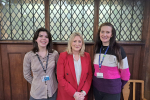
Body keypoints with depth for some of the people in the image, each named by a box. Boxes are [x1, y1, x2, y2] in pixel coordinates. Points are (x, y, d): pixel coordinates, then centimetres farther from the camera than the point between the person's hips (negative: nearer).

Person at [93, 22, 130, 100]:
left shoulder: (118, 50, -14)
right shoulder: (97, 49, 0)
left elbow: (125, 73, -7)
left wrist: (118, 87, 4)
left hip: (112, 91, -4)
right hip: (96, 88, 5)